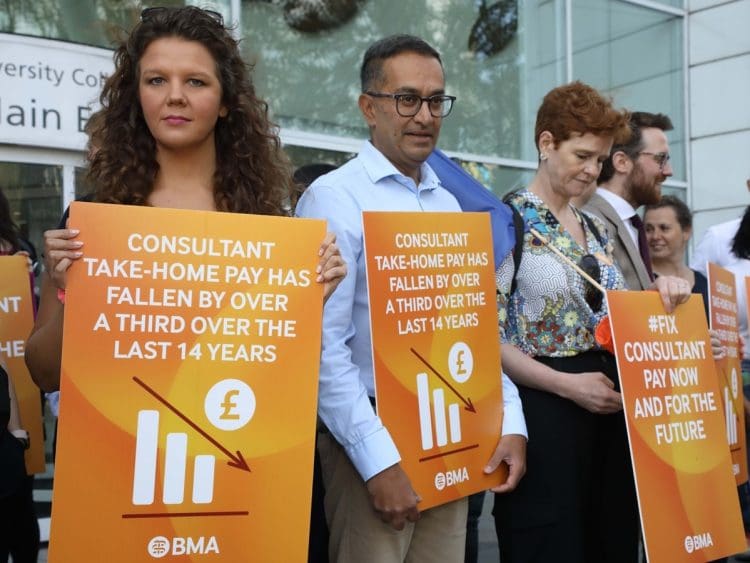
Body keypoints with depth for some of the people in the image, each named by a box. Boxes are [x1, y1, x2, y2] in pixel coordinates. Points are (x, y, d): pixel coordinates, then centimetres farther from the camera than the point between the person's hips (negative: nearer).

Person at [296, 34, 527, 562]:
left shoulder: (451, 206, 12)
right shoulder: (334, 197, -10)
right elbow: (322, 346, -16)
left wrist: (510, 421, 3)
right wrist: (379, 459, -19)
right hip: (373, 440, -6)